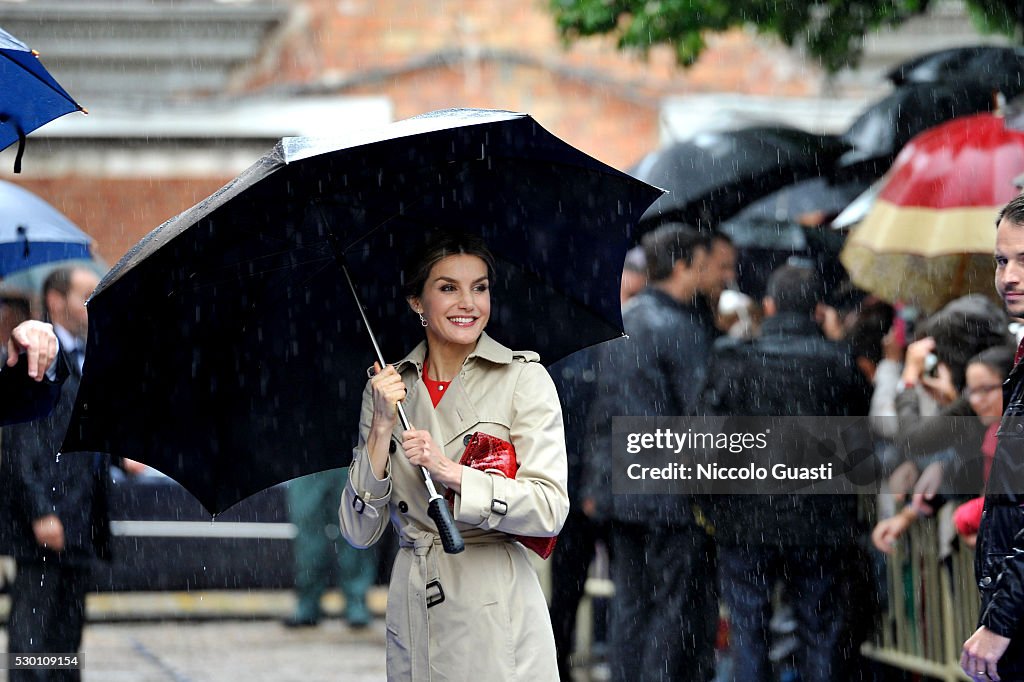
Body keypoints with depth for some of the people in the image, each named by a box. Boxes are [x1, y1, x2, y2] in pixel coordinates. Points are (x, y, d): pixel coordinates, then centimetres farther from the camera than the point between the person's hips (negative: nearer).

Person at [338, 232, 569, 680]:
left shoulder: (523, 378, -3)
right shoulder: (388, 386, 6)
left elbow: (550, 510, -12)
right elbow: (359, 532, 0)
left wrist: (451, 473, -23)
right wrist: (381, 428, -11)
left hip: (497, 615, -3)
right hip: (411, 606, 3)